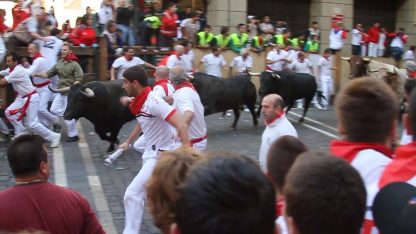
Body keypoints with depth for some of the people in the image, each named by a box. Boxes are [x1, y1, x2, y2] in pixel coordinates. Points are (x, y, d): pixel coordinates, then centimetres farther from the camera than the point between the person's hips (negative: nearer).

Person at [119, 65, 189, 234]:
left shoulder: (153, 101, -24)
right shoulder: (139, 102, 4)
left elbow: (181, 125, -30)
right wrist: (128, 141, 33)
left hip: (162, 156, -10)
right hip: (153, 153, 10)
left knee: (133, 194, -12)